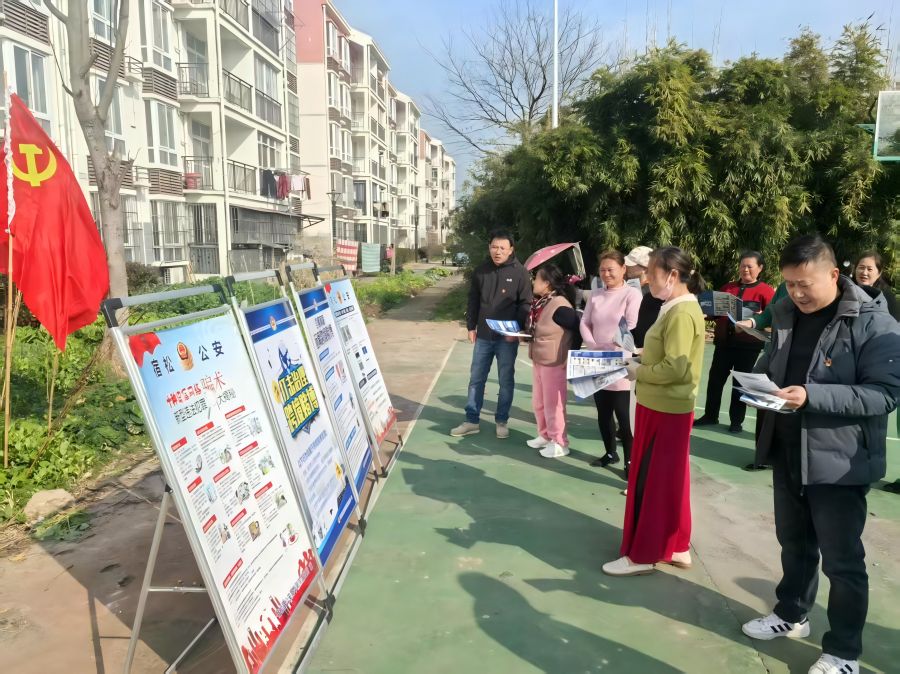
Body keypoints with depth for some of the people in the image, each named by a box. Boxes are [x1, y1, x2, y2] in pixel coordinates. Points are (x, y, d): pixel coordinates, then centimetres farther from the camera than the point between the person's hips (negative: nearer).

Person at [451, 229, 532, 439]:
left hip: (507, 338, -3)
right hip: (483, 336, 3)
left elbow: (526, 303, -6)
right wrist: (471, 326, 5)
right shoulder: (481, 271, 6)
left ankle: (502, 421, 20)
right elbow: (473, 301, 11)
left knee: (506, 381, 7)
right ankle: (472, 421, 18)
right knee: (476, 379, 8)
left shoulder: (519, 272, -5)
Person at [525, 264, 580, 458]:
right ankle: (545, 435, 38)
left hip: (554, 363, -9)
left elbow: (579, 330, -19)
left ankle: (559, 443, 21)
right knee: (538, 402, 20)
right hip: (538, 361, 9)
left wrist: (570, 357, -12)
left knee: (553, 404, 5)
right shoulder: (539, 304, 4)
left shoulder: (560, 306, -23)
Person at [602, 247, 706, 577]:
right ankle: (675, 547, 29)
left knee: (651, 482, 0)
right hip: (663, 407, 10)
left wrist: (637, 372, -12)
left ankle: (643, 555, 13)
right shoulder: (676, 308, 11)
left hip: (665, 410, -10)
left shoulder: (682, 313, -20)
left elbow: (674, 368, -24)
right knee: (667, 480, 17)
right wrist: (636, 358, 5)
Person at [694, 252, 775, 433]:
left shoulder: (766, 290, -3)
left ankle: (737, 421, 18)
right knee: (715, 378, 7)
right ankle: (710, 415, 21)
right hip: (723, 341, 4)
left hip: (748, 344, -4)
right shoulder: (727, 287, 11)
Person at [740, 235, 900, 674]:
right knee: (793, 543, 22)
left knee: (842, 560, 7)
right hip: (786, 455, 6)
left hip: (839, 464, -6)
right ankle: (791, 614, 41)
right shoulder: (786, 315, 5)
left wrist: (811, 396, -29)